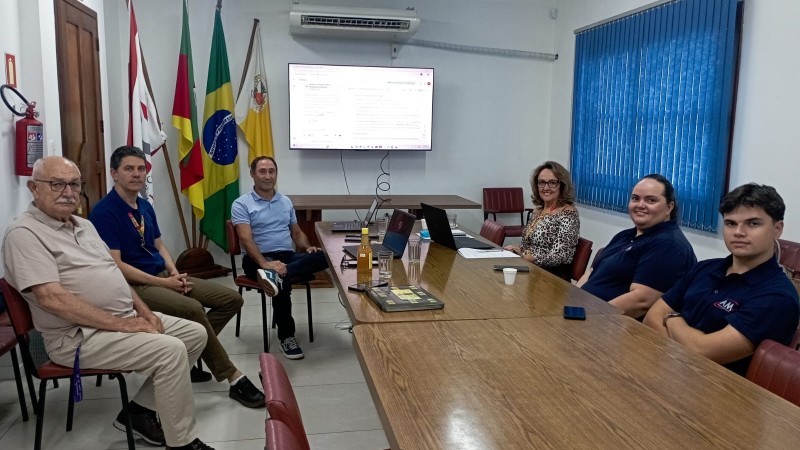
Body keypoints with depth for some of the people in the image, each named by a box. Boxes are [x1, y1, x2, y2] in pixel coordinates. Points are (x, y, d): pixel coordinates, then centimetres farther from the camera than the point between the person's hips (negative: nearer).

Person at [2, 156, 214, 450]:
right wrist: (120, 324, -22)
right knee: (171, 351, -25)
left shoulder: (84, 225, 14)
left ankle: (141, 410, 9)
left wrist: (143, 311, 3)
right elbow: (52, 298, -23)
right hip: (79, 334, -9)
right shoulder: (24, 233, -14)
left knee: (196, 334, 3)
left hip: (127, 318, 9)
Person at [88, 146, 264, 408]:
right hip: (134, 285, -9)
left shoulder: (145, 206, 13)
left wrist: (174, 273, -3)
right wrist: (164, 283, -18)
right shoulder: (104, 212, -13)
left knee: (232, 299, -2)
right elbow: (115, 265, -18)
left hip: (164, 275, 9)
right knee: (193, 309, -33)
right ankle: (234, 379, -22)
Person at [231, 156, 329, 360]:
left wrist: (307, 247, -2)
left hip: (289, 256, 5)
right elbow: (246, 239, -13)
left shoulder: (286, 202, 18)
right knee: (283, 282, -38)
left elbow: (297, 232, 22)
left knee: (325, 256, -23)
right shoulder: (241, 204, 0)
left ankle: (276, 274, -39)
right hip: (258, 259, -5)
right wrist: (265, 263, -30)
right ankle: (286, 336, -20)